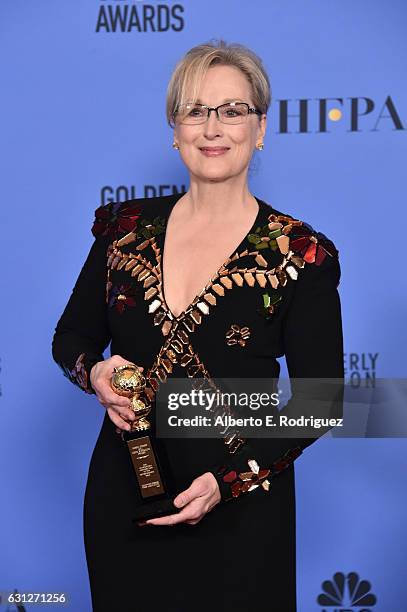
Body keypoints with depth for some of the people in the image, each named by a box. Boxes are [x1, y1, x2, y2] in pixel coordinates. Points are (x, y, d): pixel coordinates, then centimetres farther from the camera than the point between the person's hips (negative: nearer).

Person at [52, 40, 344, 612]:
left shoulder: (298, 255, -9)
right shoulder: (127, 227, 1)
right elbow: (72, 335, 11)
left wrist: (228, 481, -16)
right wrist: (94, 373, -12)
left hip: (239, 511, -3)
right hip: (121, 495, 3)